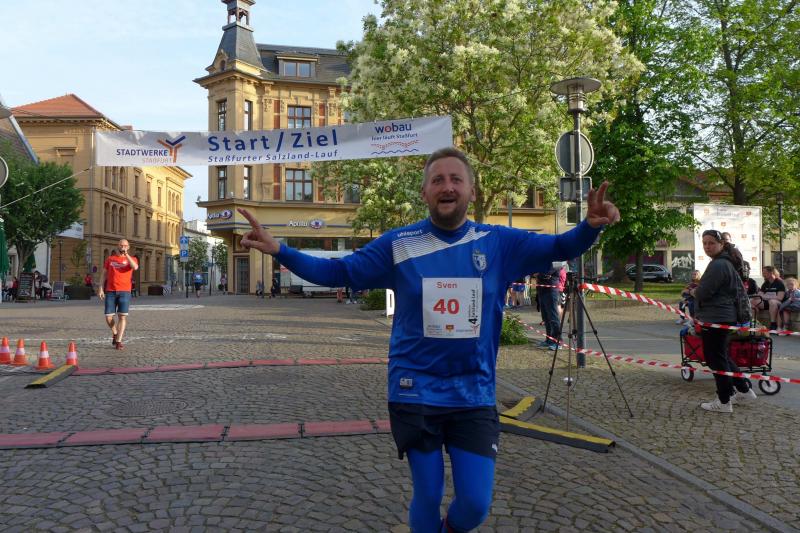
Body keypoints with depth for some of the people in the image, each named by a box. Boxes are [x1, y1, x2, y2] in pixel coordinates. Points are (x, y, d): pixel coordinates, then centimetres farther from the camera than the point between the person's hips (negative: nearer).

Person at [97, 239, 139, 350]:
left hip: (124, 292, -2)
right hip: (110, 292, 2)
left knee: (122, 316, -8)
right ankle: (115, 333, 27)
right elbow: (103, 274, 13)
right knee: (108, 317, -1)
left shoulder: (131, 259, 9)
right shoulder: (110, 259, 14)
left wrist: (126, 254, -13)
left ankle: (118, 341, -3)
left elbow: (135, 267, -15)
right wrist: (100, 288, 2)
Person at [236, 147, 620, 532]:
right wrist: (278, 250, -14)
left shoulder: (499, 243, -2)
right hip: (415, 396, -1)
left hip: (474, 396, 2)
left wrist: (590, 226, -21)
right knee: (427, 499, 10)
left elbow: (559, 248, 2)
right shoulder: (398, 244, -5)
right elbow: (336, 271, -1)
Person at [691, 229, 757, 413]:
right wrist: (698, 291, 12)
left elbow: (702, 293, -22)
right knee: (721, 356, 21)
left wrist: (693, 291, 1)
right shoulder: (728, 263, 16)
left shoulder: (718, 265, -19)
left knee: (715, 358, -2)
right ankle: (744, 391, 28)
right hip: (724, 317, 11)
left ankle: (723, 402, 6)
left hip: (715, 319, -11)